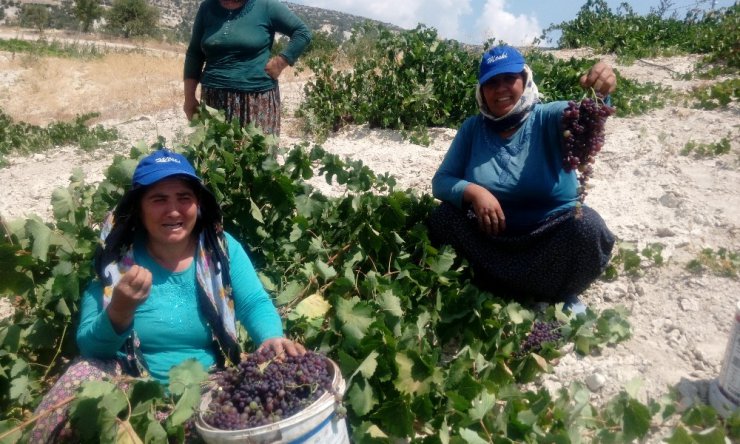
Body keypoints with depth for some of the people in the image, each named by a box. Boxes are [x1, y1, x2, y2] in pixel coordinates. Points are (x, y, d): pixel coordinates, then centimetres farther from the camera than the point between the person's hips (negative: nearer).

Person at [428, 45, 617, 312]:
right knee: (443, 217, -22)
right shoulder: (472, 128, 1)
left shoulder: (548, 119, -7)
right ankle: (531, 295, -17)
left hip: (551, 238, -2)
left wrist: (598, 94, -54)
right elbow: (441, 181, -4)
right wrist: (472, 191, -26)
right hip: (493, 238, 3)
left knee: (587, 227, -32)